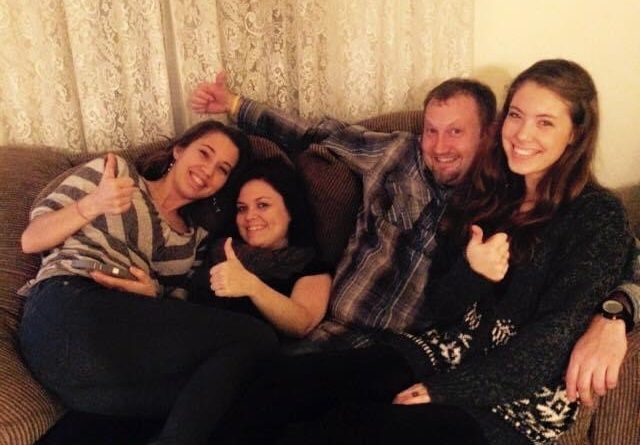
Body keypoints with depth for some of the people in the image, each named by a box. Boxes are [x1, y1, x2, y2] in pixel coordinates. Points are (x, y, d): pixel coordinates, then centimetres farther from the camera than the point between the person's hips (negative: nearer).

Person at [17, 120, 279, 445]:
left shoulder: (197, 238, 24)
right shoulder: (114, 171, 14)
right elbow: (30, 240, 8)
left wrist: (151, 296, -5)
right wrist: (91, 205, -10)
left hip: (124, 337, 5)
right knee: (255, 339, -21)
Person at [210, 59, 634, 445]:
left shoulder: (599, 216, -6)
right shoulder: (483, 191, 10)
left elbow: (551, 339, -12)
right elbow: (440, 311, 8)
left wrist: (444, 392, -17)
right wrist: (471, 273, -14)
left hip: (522, 390, -5)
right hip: (450, 353, 5)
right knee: (289, 380, -20)